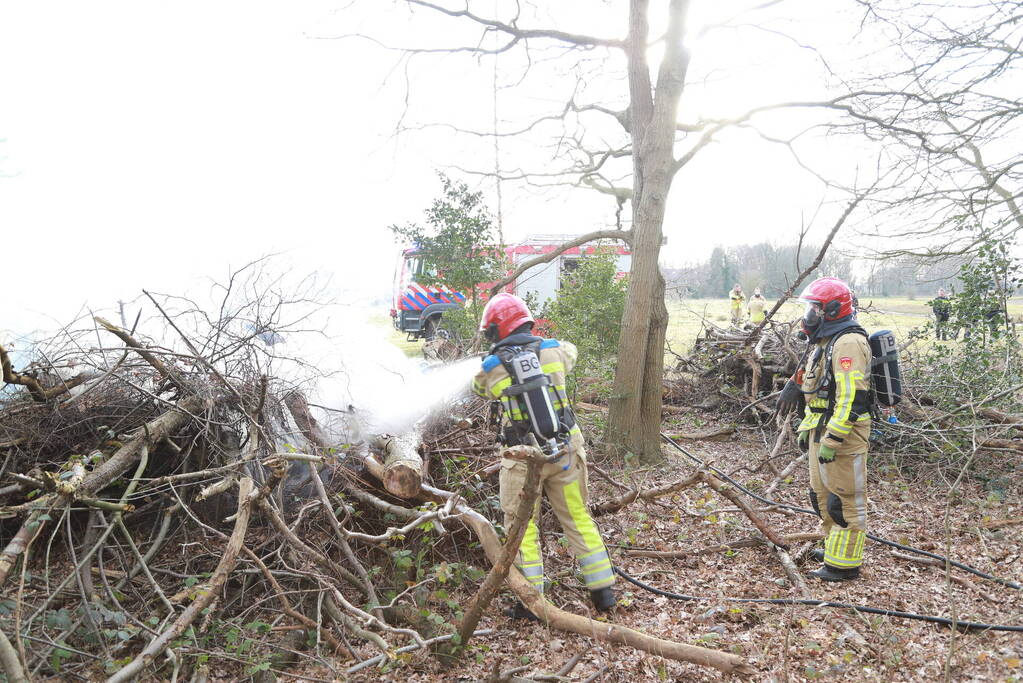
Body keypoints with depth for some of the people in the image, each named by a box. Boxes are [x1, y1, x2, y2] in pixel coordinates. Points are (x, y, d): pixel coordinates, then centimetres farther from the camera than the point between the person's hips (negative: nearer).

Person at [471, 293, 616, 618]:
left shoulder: (492, 367, -8)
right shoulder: (553, 350, -2)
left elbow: (479, 388, 15)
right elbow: (571, 351, 23)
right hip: (566, 449, 3)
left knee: (522, 527, 11)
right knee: (578, 518, 16)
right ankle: (603, 590, 23)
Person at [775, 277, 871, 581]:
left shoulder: (847, 342, -19)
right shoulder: (822, 341, 14)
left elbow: (852, 398, -26)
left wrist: (832, 440, -26)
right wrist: (806, 429, 22)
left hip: (842, 434, -10)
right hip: (821, 431, 11)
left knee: (844, 499, 0)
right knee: (822, 495, 20)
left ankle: (844, 564, 10)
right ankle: (835, 547, 35)